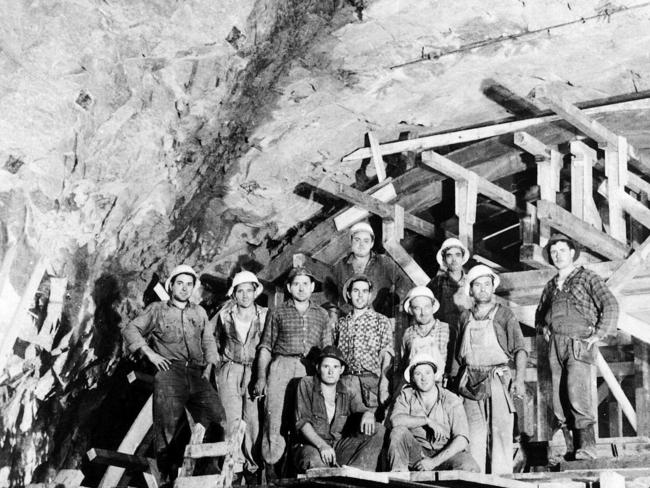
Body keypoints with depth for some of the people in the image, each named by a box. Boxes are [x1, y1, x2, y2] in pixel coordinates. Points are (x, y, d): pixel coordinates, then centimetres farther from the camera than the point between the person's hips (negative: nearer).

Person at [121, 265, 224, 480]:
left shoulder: (199, 312, 24)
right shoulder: (157, 310, 13)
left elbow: (209, 341, 24)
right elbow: (130, 330, 9)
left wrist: (208, 367, 10)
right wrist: (150, 353, -1)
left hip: (196, 373, 3)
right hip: (169, 372, -3)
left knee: (217, 417, -14)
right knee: (167, 424, -13)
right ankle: (168, 472, -1)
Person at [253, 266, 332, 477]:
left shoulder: (321, 315, 19)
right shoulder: (278, 313, 14)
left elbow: (328, 349, 18)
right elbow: (265, 347, 10)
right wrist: (261, 377, -1)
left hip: (311, 371, 1)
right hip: (282, 366, -1)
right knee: (275, 416, -10)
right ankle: (271, 465, -7)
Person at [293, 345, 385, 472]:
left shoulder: (349, 395, 14)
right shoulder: (306, 385, 2)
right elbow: (302, 421, -7)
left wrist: (368, 414, -33)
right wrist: (322, 445, -24)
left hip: (341, 446, 5)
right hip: (312, 445, -4)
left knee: (378, 430, -16)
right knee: (316, 462, -41)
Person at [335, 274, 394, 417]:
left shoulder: (382, 321, 7)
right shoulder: (341, 323, 17)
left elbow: (386, 357, 0)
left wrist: (384, 386, -12)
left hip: (371, 380, -2)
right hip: (345, 382, 2)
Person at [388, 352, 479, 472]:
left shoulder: (452, 401, -6)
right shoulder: (406, 395, 1)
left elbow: (462, 440, -14)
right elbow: (395, 420, -19)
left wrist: (434, 461, -21)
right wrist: (427, 420, -22)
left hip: (445, 453, -2)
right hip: (416, 452, 2)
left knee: (470, 468, -32)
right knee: (399, 432, -26)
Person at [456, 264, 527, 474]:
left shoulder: (504, 315, 3)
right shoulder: (465, 317, 14)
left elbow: (519, 349, -3)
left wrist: (520, 379, -15)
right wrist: (459, 379, 13)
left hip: (497, 378, -3)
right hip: (471, 381, 3)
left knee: (500, 431, -6)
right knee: (474, 434, 2)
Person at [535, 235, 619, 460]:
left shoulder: (587, 278, 6)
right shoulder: (550, 286, 22)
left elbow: (611, 306, -2)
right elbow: (539, 313, 37)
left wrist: (598, 335, -7)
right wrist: (543, 328, 17)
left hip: (579, 343, -6)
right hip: (555, 346, 6)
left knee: (577, 395, -20)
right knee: (559, 398, 0)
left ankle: (587, 446, -19)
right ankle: (565, 446, 3)